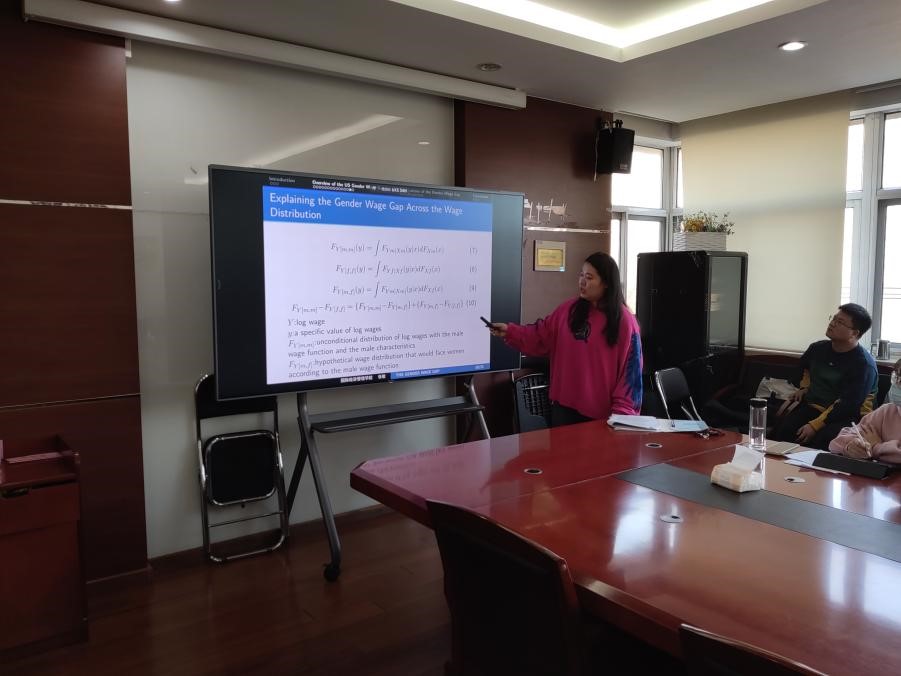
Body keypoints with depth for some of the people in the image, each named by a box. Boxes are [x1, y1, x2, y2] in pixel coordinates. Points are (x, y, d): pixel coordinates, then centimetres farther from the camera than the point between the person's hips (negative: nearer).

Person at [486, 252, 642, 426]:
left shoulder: (625, 321, -8)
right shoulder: (569, 309, 3)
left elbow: (630, 369, -9)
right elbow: (541, 337, 9)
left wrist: (622, 409, -13)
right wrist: (509, 332, -5)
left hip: (602, 412, -3)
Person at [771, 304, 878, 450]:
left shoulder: (864, 364, -13)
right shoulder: (818, 348, 9)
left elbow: (848, 405, -20)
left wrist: (815, 425, -25)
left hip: (847, 416, -5)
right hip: (812, 407, 6)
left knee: (821, 442, -38)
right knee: (780, 431, -25)